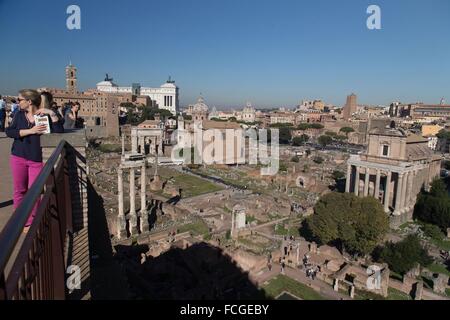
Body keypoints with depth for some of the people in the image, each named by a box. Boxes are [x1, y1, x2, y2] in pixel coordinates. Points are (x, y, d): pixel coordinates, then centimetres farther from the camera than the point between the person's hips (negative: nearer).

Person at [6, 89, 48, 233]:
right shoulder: (19, 114, 6)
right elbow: (9, 131, -5)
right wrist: (30, 130, -17)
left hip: (37, 159, -3)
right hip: (18, 158, 3)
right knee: (19, 190, 11)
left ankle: (31, 223, 13)